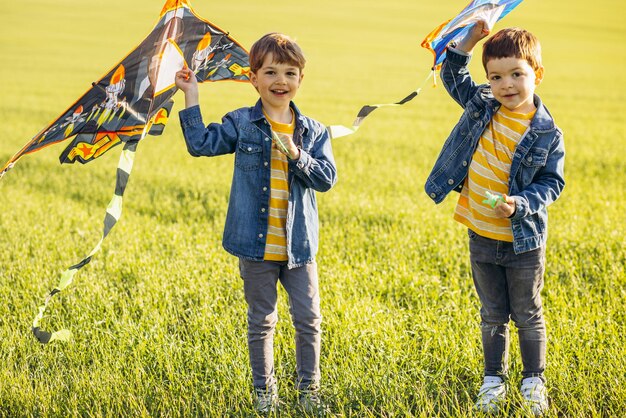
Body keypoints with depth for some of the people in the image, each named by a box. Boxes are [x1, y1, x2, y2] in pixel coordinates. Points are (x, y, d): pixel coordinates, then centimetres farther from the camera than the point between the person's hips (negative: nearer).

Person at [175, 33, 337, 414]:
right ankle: (265, 391, 26)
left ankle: (310, 388, 24)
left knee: (309, 320, 6)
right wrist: (191, 97, -11)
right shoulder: (241, 124, -2)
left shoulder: (314, 132, 1)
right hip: (256, 245, -1)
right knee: (261, 322, 11)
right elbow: (200, 144, -9)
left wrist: (296, 155, -20)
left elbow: (327, 178, -6)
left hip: (299, 246, 1)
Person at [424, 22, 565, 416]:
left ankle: (534, 382, 25)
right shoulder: (481, 106, -2)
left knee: (527, 315, 10)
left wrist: (520, 203, -25)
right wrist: (470, 40, -6)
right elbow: (454, 76, 10)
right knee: (493, 316, 16)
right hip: (482, 238, 3)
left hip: (524, 241, -3)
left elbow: (552, 183, -9)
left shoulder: (547, 135, -13)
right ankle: (494, 380, 28)